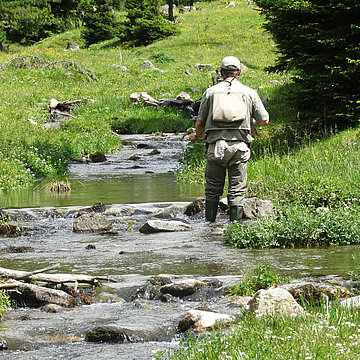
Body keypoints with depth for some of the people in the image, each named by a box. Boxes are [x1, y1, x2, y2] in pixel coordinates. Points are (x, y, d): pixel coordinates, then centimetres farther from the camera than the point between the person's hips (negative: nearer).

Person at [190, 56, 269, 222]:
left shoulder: (210, 92, 7)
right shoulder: (249, 93, 6)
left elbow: (200, 121, 9)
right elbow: (264, 120, 10)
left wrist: (196, 136, 30)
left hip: (215, 145, 0)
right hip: (239, 147, 0)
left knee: (212, 189, 7)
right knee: (237, 190, 3)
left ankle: (209, 222, 7)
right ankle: (235, 222, -1)